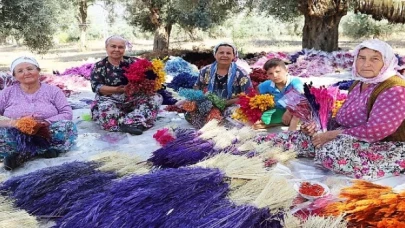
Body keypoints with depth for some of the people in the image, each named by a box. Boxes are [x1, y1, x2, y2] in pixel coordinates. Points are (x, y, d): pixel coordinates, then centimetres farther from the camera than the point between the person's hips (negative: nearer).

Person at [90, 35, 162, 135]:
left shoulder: (131, 62, 9)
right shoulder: (99, 66, 4)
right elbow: (96, 87, -8)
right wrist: (117, 89, -23)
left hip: (133, 99, 3)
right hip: (110, 100, -3)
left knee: (156, 97, -19)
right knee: (104, 108, -36)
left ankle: (128, 122, -36)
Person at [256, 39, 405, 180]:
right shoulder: (361, 83, 10)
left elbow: (375, 130, -27)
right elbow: (343, 119, 14)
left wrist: (332, 135, -22)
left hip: (389, 149, -8)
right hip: (357, 140, 8)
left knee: (334, 150, -34)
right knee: (304, 136, -5)